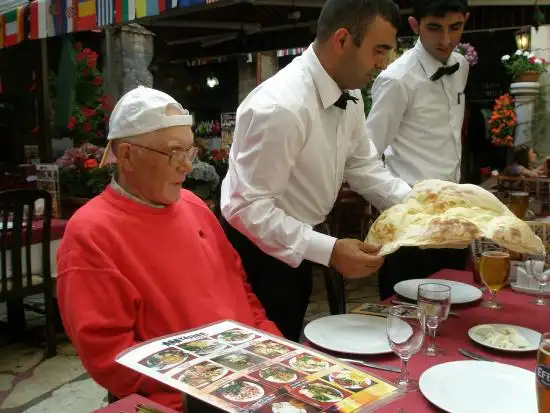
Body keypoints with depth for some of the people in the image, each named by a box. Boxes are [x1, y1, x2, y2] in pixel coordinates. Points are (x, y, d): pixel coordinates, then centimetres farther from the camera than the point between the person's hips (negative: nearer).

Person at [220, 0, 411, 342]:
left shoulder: (349, 95, -5)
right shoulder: (279, 107, -32)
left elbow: (364, 167, 4)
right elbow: (249, 209, -30)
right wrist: (328, 251, -33)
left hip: (298, 244, 8)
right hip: (260, 251, -8)